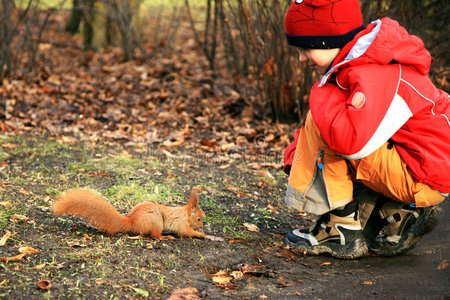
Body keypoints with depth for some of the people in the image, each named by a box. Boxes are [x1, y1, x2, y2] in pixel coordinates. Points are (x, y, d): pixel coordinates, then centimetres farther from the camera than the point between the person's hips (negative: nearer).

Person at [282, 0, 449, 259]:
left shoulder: (373, 77, -24)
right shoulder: (352, 68, 7)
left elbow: (353, 142, -35)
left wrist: (321, 96, -18)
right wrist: (297, 154, -1)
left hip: (423, 180, -10)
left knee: (321, 123, -18)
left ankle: (344, 229, -10)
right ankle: (396, 214, 9)